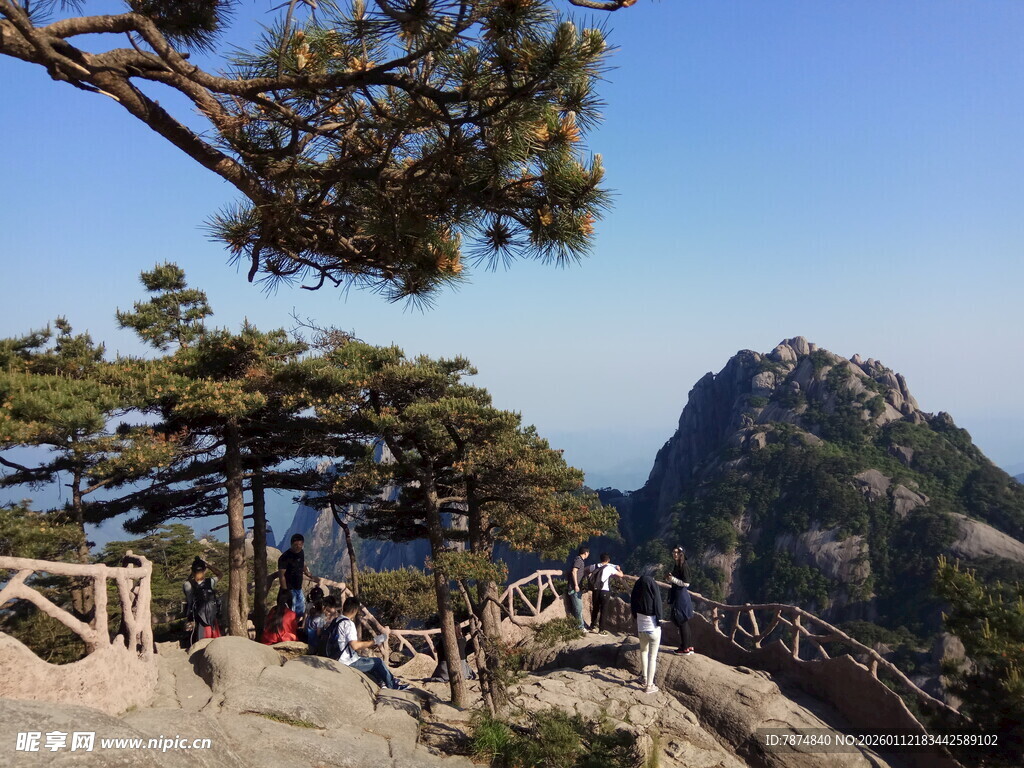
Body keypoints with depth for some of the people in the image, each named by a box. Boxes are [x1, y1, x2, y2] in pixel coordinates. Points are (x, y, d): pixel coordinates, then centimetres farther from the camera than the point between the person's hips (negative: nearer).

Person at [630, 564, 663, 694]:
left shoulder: (637, 584, -1)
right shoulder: (653, 585, -17)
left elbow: (633, 603, 6)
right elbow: (657, 604, -16)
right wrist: (659, 620, -5)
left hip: (641, 626, 6)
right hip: (653, 626, -6)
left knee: (643, 651, 27)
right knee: (652, 657, 4)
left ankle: (644, 677, 38)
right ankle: (649, 686, 8)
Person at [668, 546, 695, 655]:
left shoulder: (684, 566, -16)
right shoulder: (675, 565, 11)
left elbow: (686, 583, -20)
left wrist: (673, 579, -18)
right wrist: (671, 577, 3)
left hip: (681, 595, -10)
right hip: (676, 595, 10)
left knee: (682, 622, -3)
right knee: (684, 622, 15)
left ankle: (685, 649, 5)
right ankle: (689, 646, 24)